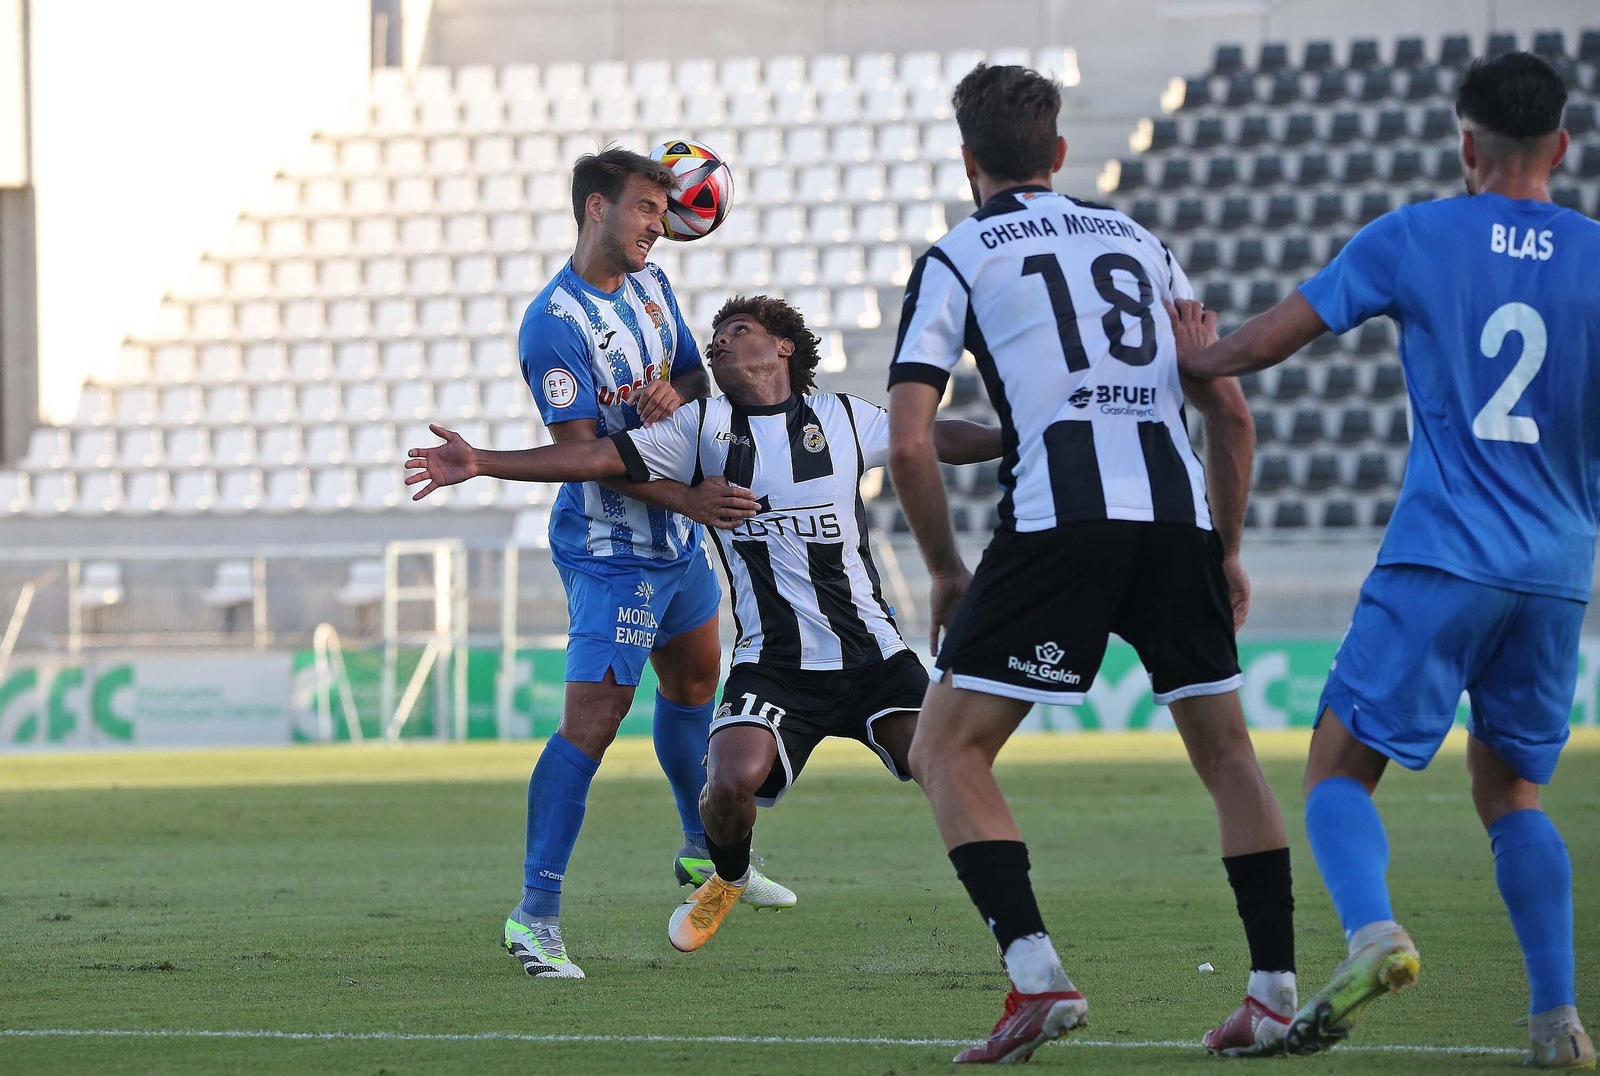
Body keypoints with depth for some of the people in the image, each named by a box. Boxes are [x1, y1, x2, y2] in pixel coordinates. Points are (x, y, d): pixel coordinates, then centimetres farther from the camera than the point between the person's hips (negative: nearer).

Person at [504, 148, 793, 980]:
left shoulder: (651, 286, 6)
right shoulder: (554, 324, -21)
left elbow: (698, 377, 14)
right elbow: (581, 449, -25)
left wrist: (675, 392, -11)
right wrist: (685, 499, -32)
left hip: (677, 539, 9)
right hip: (610, 549, -9)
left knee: (695, 678, 25)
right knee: (593, 718, -17)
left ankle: (703, 851, 47)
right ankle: (535, 913, -16)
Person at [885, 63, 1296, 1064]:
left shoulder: (956, 260, 10)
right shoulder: (1140, 242, 22)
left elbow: (909, 440, 1)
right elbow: (1230, 409, 19)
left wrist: (946, 571, 13)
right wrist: (1228, 553, 27)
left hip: (1059, 521, -4)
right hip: (1179, 514, 4)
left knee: (948, 751, 5)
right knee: (1227, 751, 18)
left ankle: (1038, 975, -11)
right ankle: (1278, 992, 10)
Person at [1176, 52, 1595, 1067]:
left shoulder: (1412, 238, 0)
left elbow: (1261, 345, 3)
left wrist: (1192, 356, 22)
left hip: (1441, 557, -3)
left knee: (1340, 766, 2)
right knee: (1511, 787, 17)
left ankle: (1375, 931, -27)